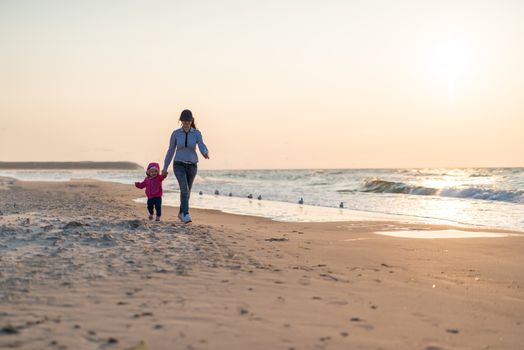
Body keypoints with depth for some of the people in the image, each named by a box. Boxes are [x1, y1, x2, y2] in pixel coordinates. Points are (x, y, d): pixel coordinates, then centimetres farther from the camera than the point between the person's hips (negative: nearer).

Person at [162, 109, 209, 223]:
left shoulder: (197, 133, -5)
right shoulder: (176, 133, -4)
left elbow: (202, 146, -21)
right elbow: (171, 151, 4)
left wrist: (206, 154, -46)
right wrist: (165, 167, 7)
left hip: (191, 166, 2)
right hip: (179, 165, -2)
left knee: (187, 191, 15)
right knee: (184, 188, -23)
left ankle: (181, 213, 37)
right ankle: (186, 215, -28)